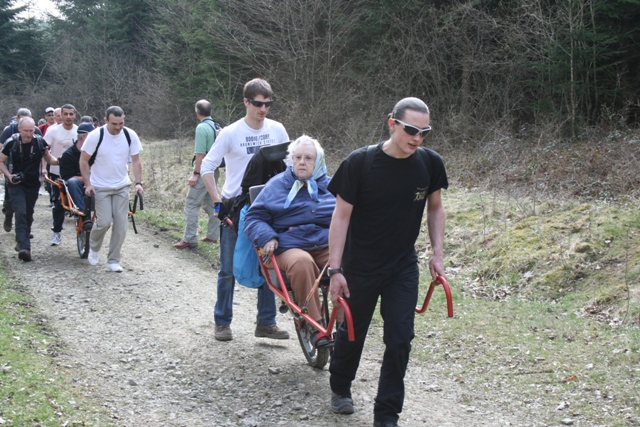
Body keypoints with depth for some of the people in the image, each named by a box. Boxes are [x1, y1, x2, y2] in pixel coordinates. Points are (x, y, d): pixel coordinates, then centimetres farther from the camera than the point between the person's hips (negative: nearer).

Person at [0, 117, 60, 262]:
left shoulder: (40, 142, -6)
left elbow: (48, 158, 7)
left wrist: (58, 161, -16)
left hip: (33, 185, 3)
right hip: (16, 185, -3)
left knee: (28, 215, 13)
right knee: (21, 213, -17)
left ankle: (21, 242, 33)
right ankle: (24, 247, -25)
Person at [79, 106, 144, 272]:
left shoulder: (130, 135, -6)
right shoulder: (95, 136, -14)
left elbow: (136, 161, 3)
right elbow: (83, 161, -5)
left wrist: (138, 182, -9)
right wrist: (87, 183, -12)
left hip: (122, 186, 3)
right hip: (100, 187, -3)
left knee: (121, 224, -2)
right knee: (104, 222, -11)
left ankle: (113, 261, 9)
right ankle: (93, 248, 20)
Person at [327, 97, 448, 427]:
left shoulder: (429, 163, -9)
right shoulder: (360, 162, -19)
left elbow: (435, 207, 8)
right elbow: (341, 215, -14)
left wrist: (437, 253, 1)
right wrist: (335, 269, -16)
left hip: (403, 267, 2)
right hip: (360, 266, -2)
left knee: (400, 338, -3)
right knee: (353, 331, 15)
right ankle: (340, 388, 43)